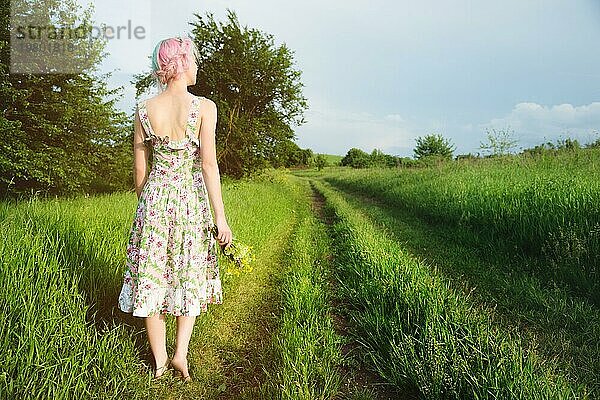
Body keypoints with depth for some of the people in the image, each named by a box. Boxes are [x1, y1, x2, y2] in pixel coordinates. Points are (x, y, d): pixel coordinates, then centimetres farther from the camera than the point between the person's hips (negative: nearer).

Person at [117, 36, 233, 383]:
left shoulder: (145, 109, 1)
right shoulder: (204, 107, -9)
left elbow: (140, 166, 5)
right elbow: (208, 164, -14)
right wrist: (220, 217, -10)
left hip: (154, 199, 2)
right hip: (191, 198, -2)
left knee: (153, 278, 11)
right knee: (190, 276, 17)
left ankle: (160, 362, 22)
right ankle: (181, 354, 14)